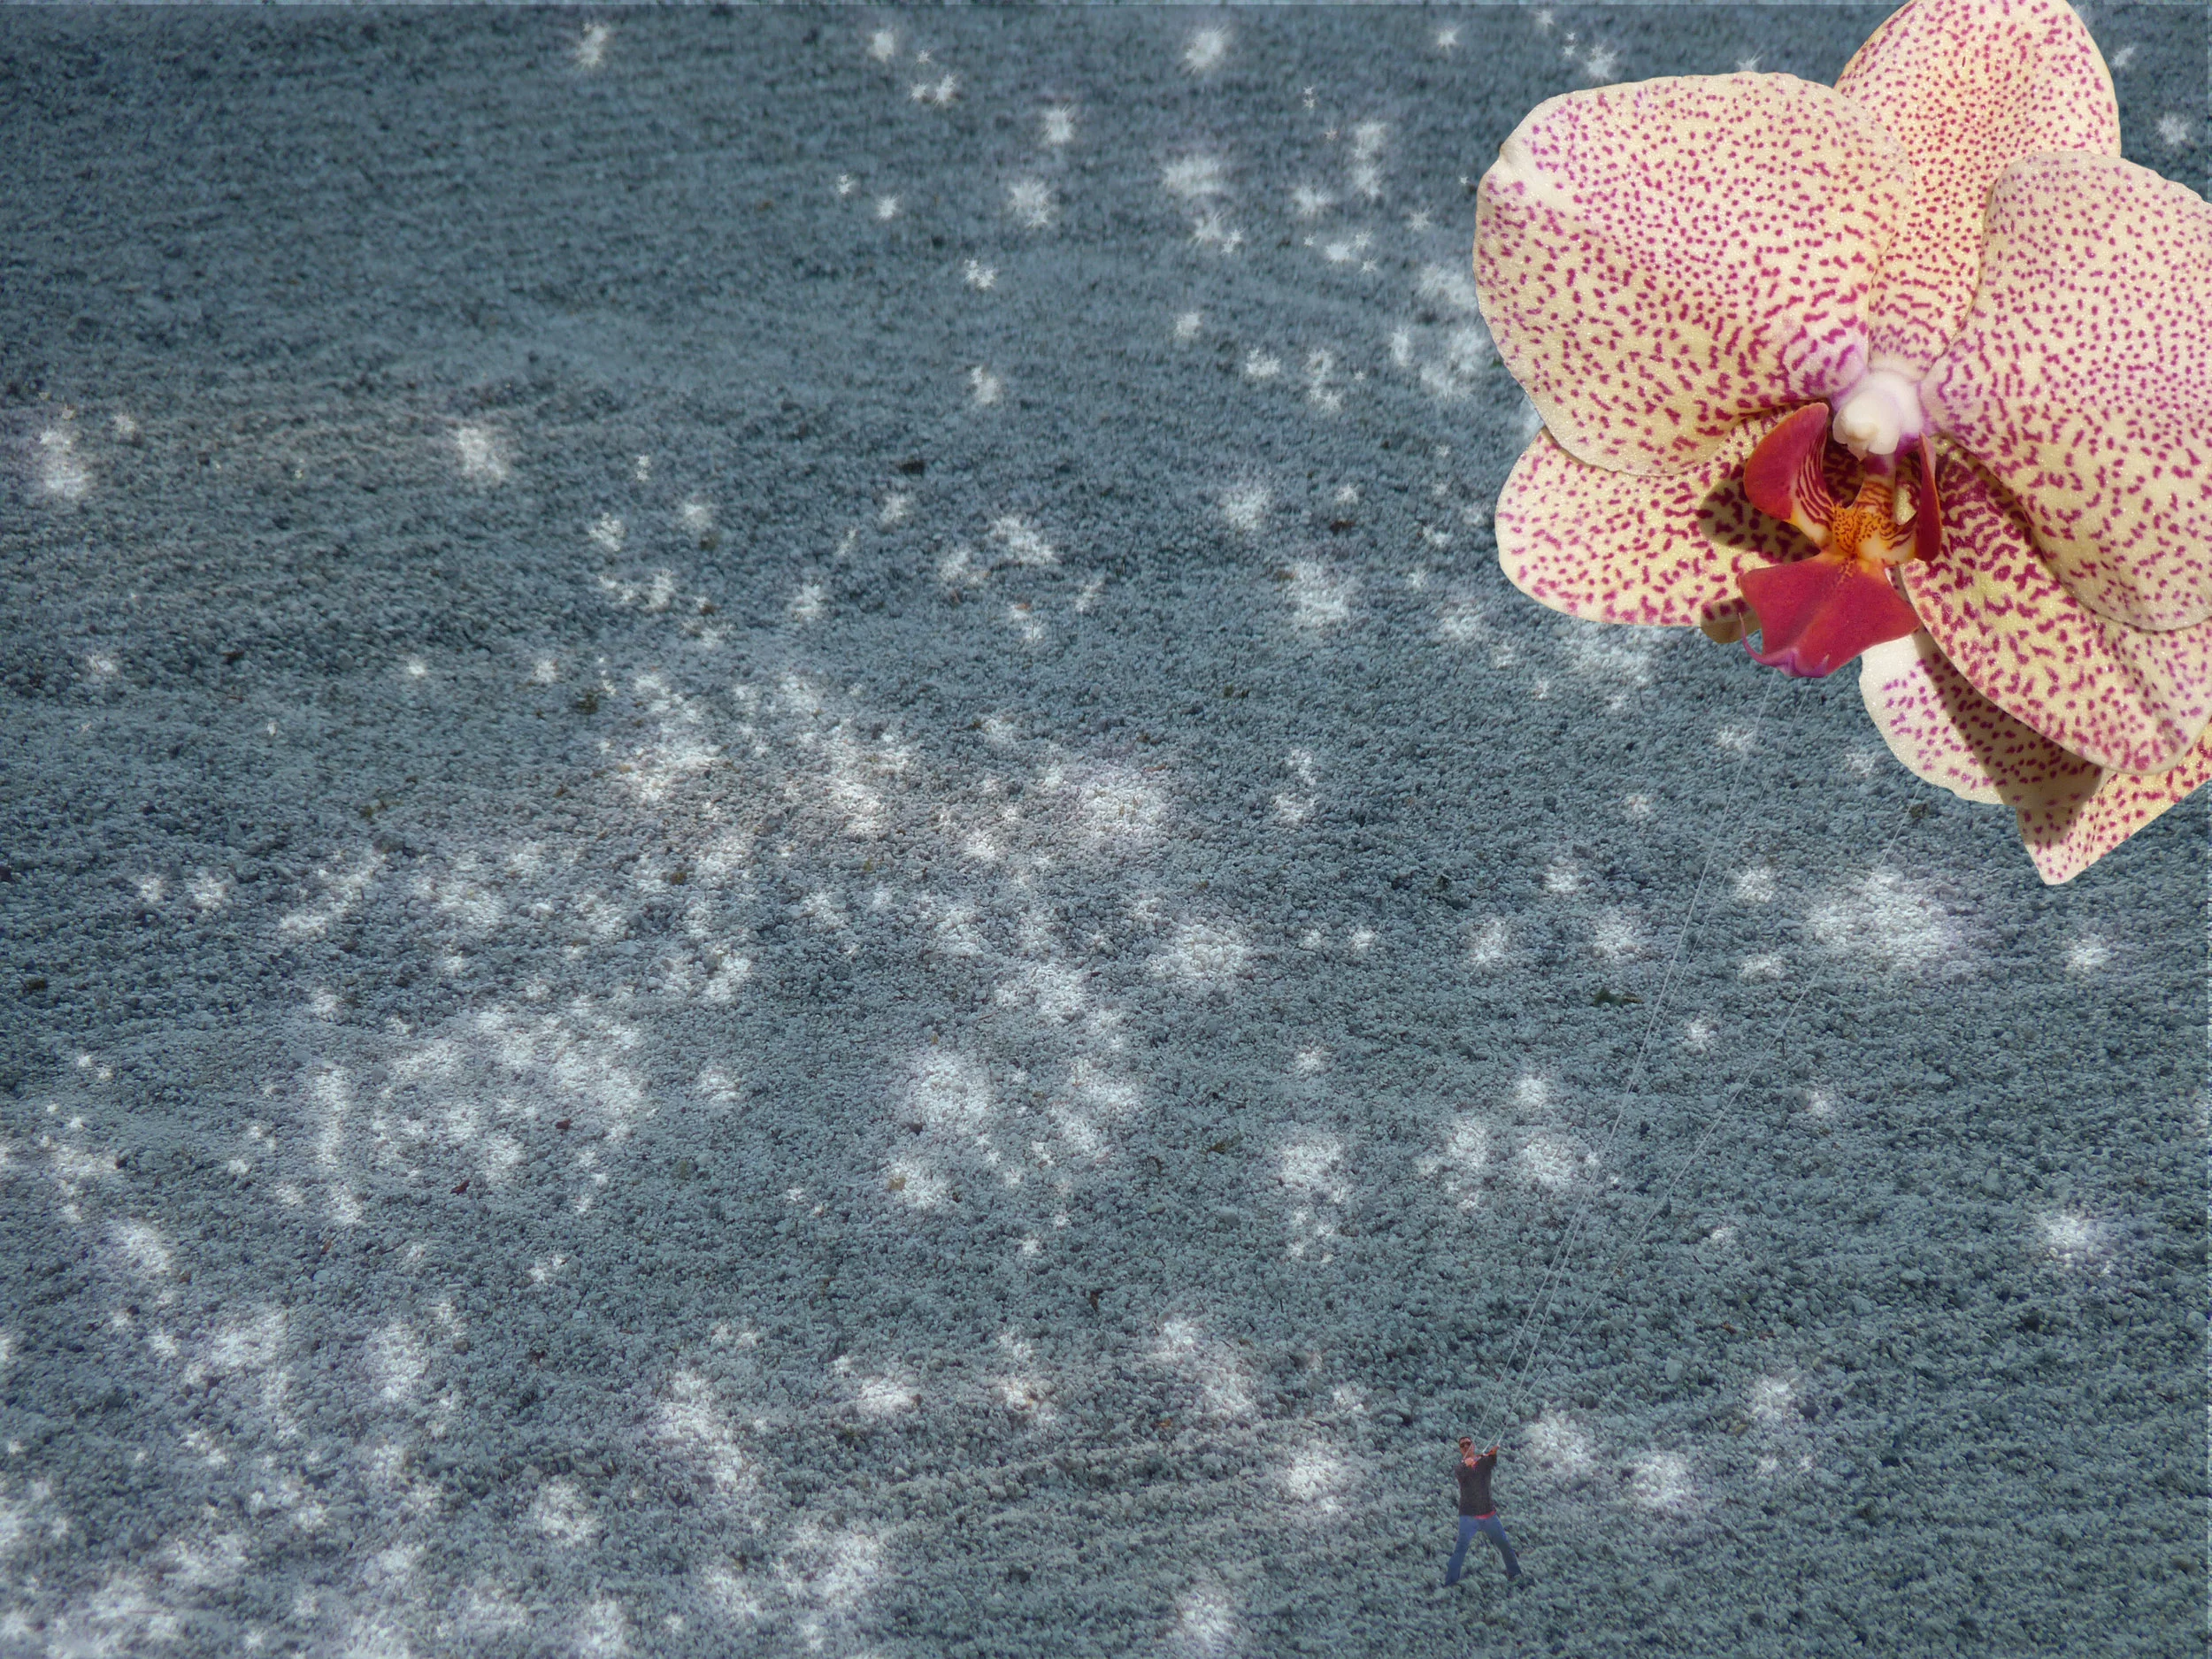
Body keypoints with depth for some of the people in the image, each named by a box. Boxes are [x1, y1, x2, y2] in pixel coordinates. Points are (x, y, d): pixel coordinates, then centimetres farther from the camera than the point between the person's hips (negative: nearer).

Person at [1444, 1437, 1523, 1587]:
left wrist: (1493, 1453, -45)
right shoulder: (1460, 1467, 2)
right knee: (1462, 1546, -16)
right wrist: (1466, 1464, -47)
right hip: (1468, 1516, -2)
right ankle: (1450, 1580, -13)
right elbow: (1460, 1473, -23)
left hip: (1489, 1514, 3)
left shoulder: (1484, 1462, 5)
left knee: (1504, 1544, 8)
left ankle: (1514, 1573, 28)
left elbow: (1492, 1462, -20)